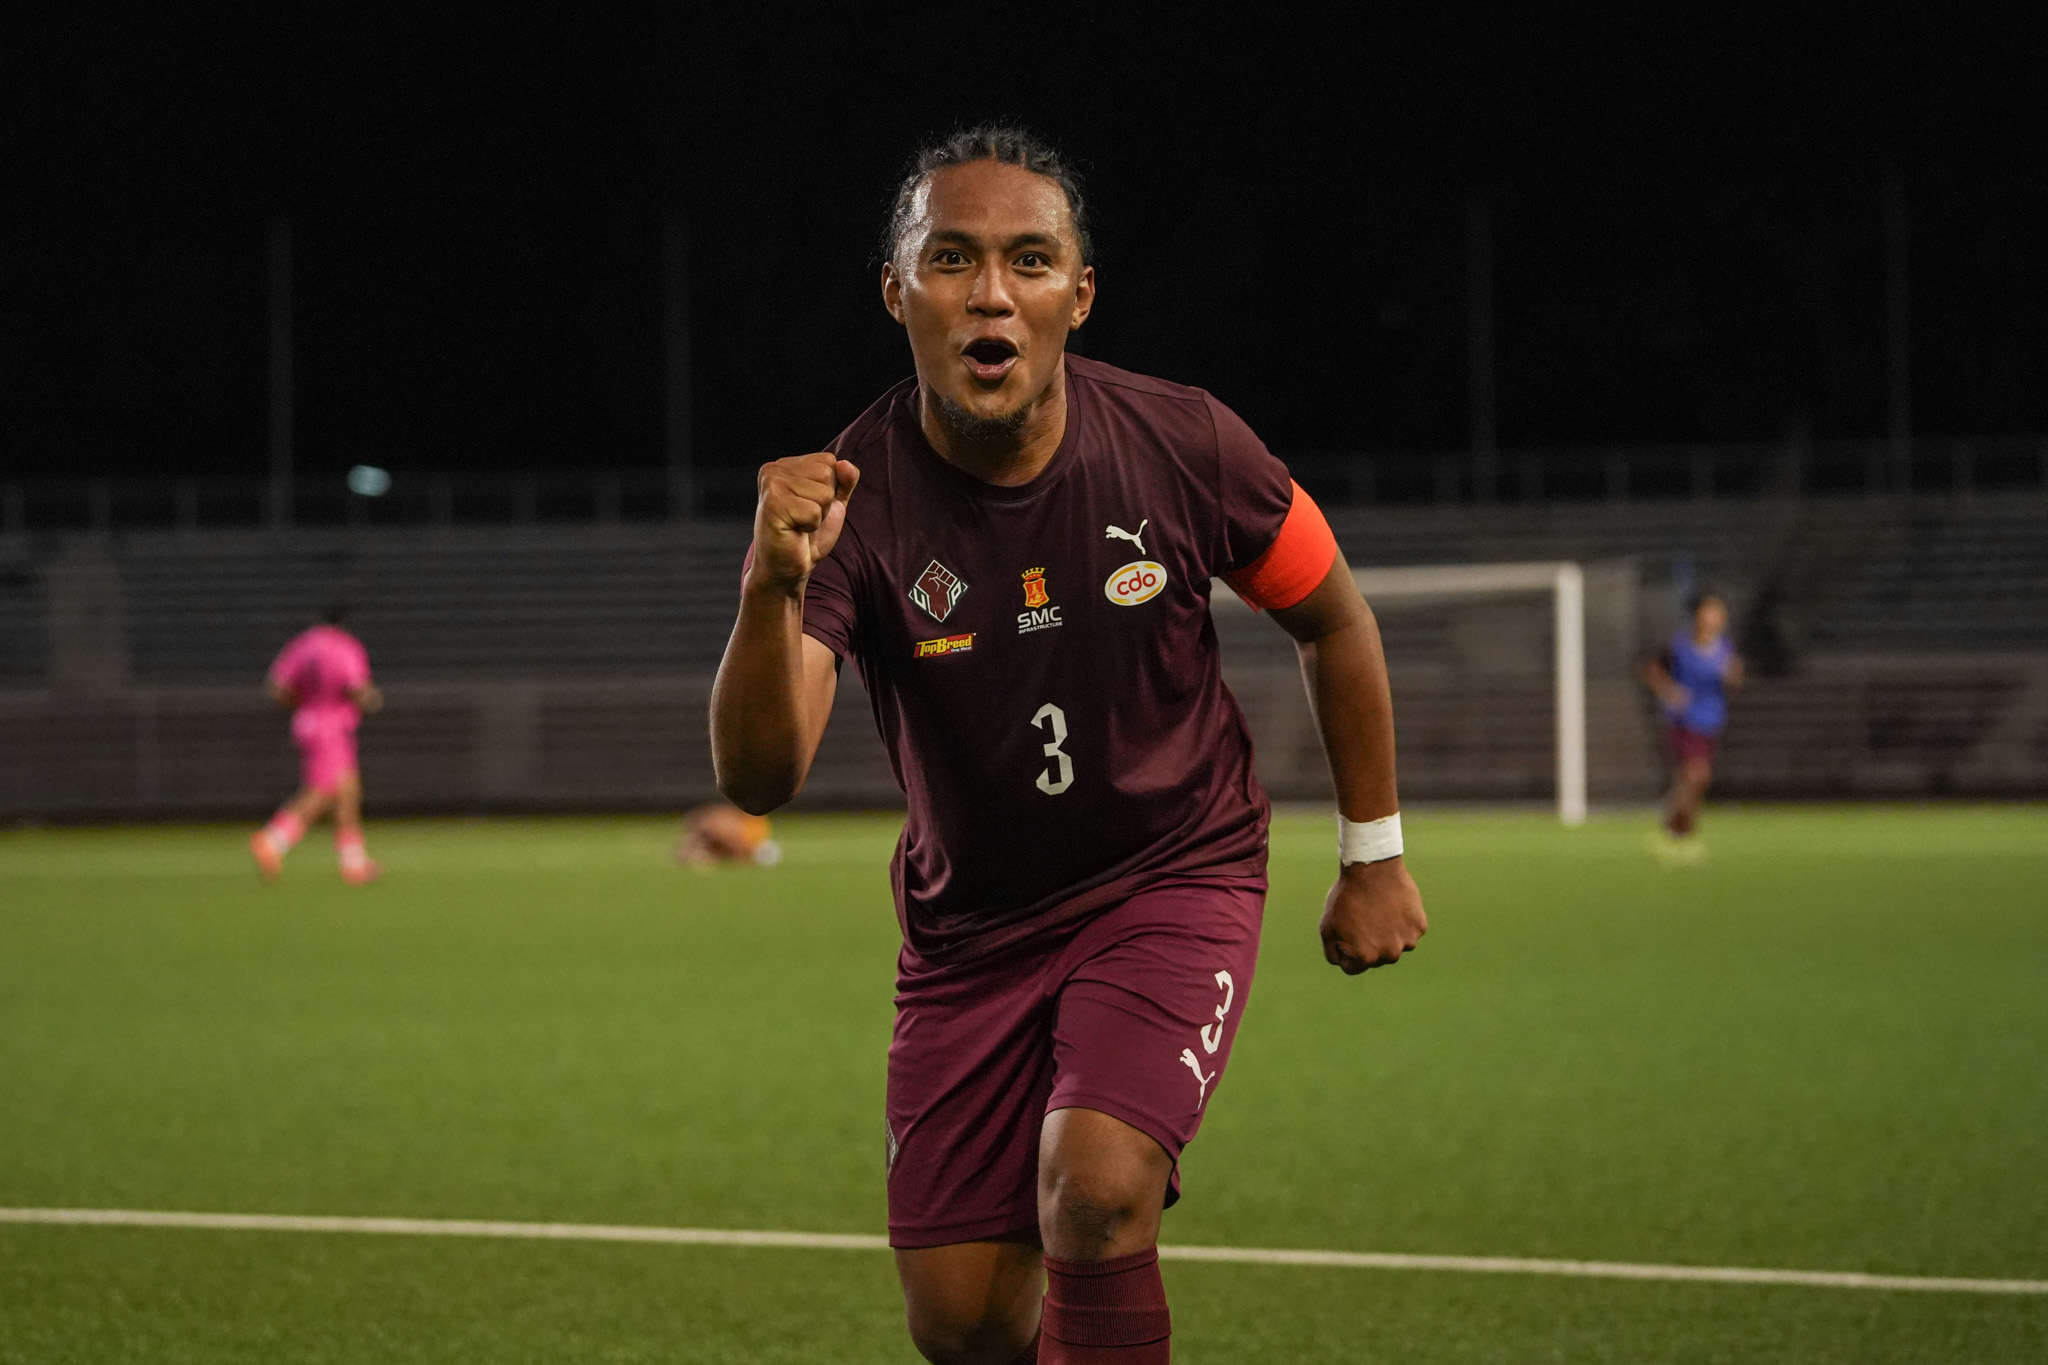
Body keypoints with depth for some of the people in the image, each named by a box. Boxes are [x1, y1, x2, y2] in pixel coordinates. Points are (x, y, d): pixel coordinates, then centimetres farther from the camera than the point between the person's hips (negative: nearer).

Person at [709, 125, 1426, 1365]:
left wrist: (1374, 857, 7)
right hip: (971, 925, 1)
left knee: (1094, 1193, -27)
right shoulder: (854, 500, -21)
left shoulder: (1183, 447, -17)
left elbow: (1334, 620, 3)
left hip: (1177, 880, -1)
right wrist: (772, 587, -50)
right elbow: (760, 777, -32)